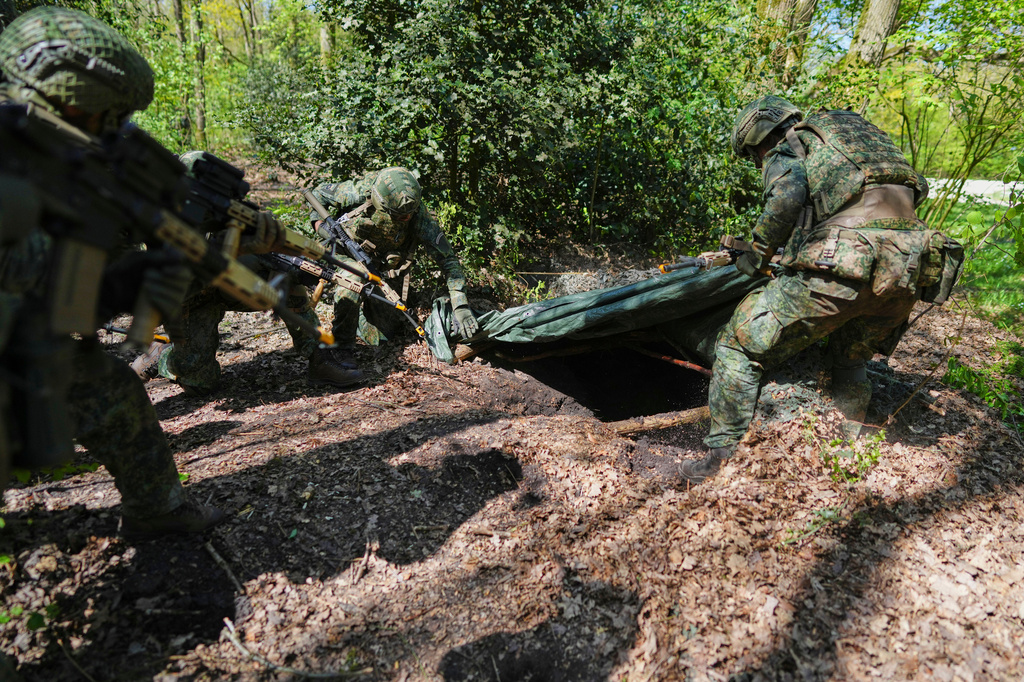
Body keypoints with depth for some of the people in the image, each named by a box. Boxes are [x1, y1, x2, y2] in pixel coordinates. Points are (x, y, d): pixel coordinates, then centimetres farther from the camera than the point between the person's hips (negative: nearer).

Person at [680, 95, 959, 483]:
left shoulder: (786, 148, 12)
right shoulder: (856, 131, 33)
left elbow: (787, 195, -11)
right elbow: (916, 187, 33)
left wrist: (759, 255, 3)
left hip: (843, 266, -8)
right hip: (909, 269, 8)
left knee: (740, 346, 2)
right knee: (850, 362, 30)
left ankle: (722, 458, 3)